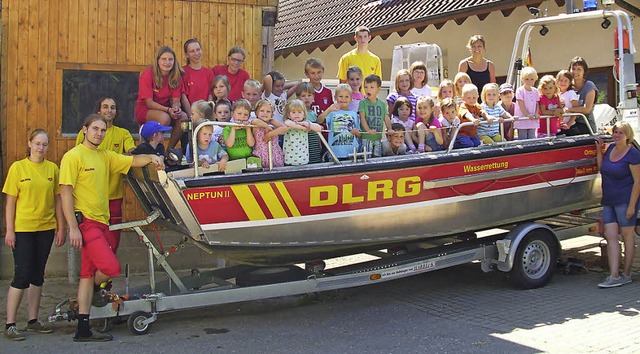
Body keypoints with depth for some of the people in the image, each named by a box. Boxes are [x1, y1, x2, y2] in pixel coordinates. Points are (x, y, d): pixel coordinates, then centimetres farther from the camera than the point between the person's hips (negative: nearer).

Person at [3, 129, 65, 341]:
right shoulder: (18, 167, -3)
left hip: (46, 228, 4)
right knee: (22, 275, -5)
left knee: (37, 275, 11)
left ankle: (33, 320, 20)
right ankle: (10, 325, 3)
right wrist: (9, 230, -8)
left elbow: (57, 200, 9)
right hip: (22, 229, -3)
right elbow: (10, 202, -3)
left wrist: (61, 227, 6)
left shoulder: (52, 168, 5)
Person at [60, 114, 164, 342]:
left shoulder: (105, 157, 15)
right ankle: (94, 289, 18)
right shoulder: (73, 156, -7)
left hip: (101, 222, 8)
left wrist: (151, 158, -11)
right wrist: (73, 228, -17)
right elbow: (65, 192, -12)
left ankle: (83, 330, 12)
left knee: (89, 274, 8)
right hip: (85, 222, -8)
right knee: (111, 267, -16)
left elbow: (131, 161, 11)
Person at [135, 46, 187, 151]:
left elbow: (176, 100, -2)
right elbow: (149, 102, -18)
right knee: (164, 117, -36)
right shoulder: (148, 74, -16)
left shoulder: (175, 76, -1)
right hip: (145, 110, -5)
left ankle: (169, 150, -11)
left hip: (165, 109, 5)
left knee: (184, 117, -25)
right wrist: (168, 110, -31)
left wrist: (176, 108, -27)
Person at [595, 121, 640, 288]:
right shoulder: (611, 148, 10)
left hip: (625, 201, -7)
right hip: (608, 201, 7)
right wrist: (598, 151, 9)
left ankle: (626, 275, 11)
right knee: (610, 236, 0)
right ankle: (614, 276, -1)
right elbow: (601, 168, 20)